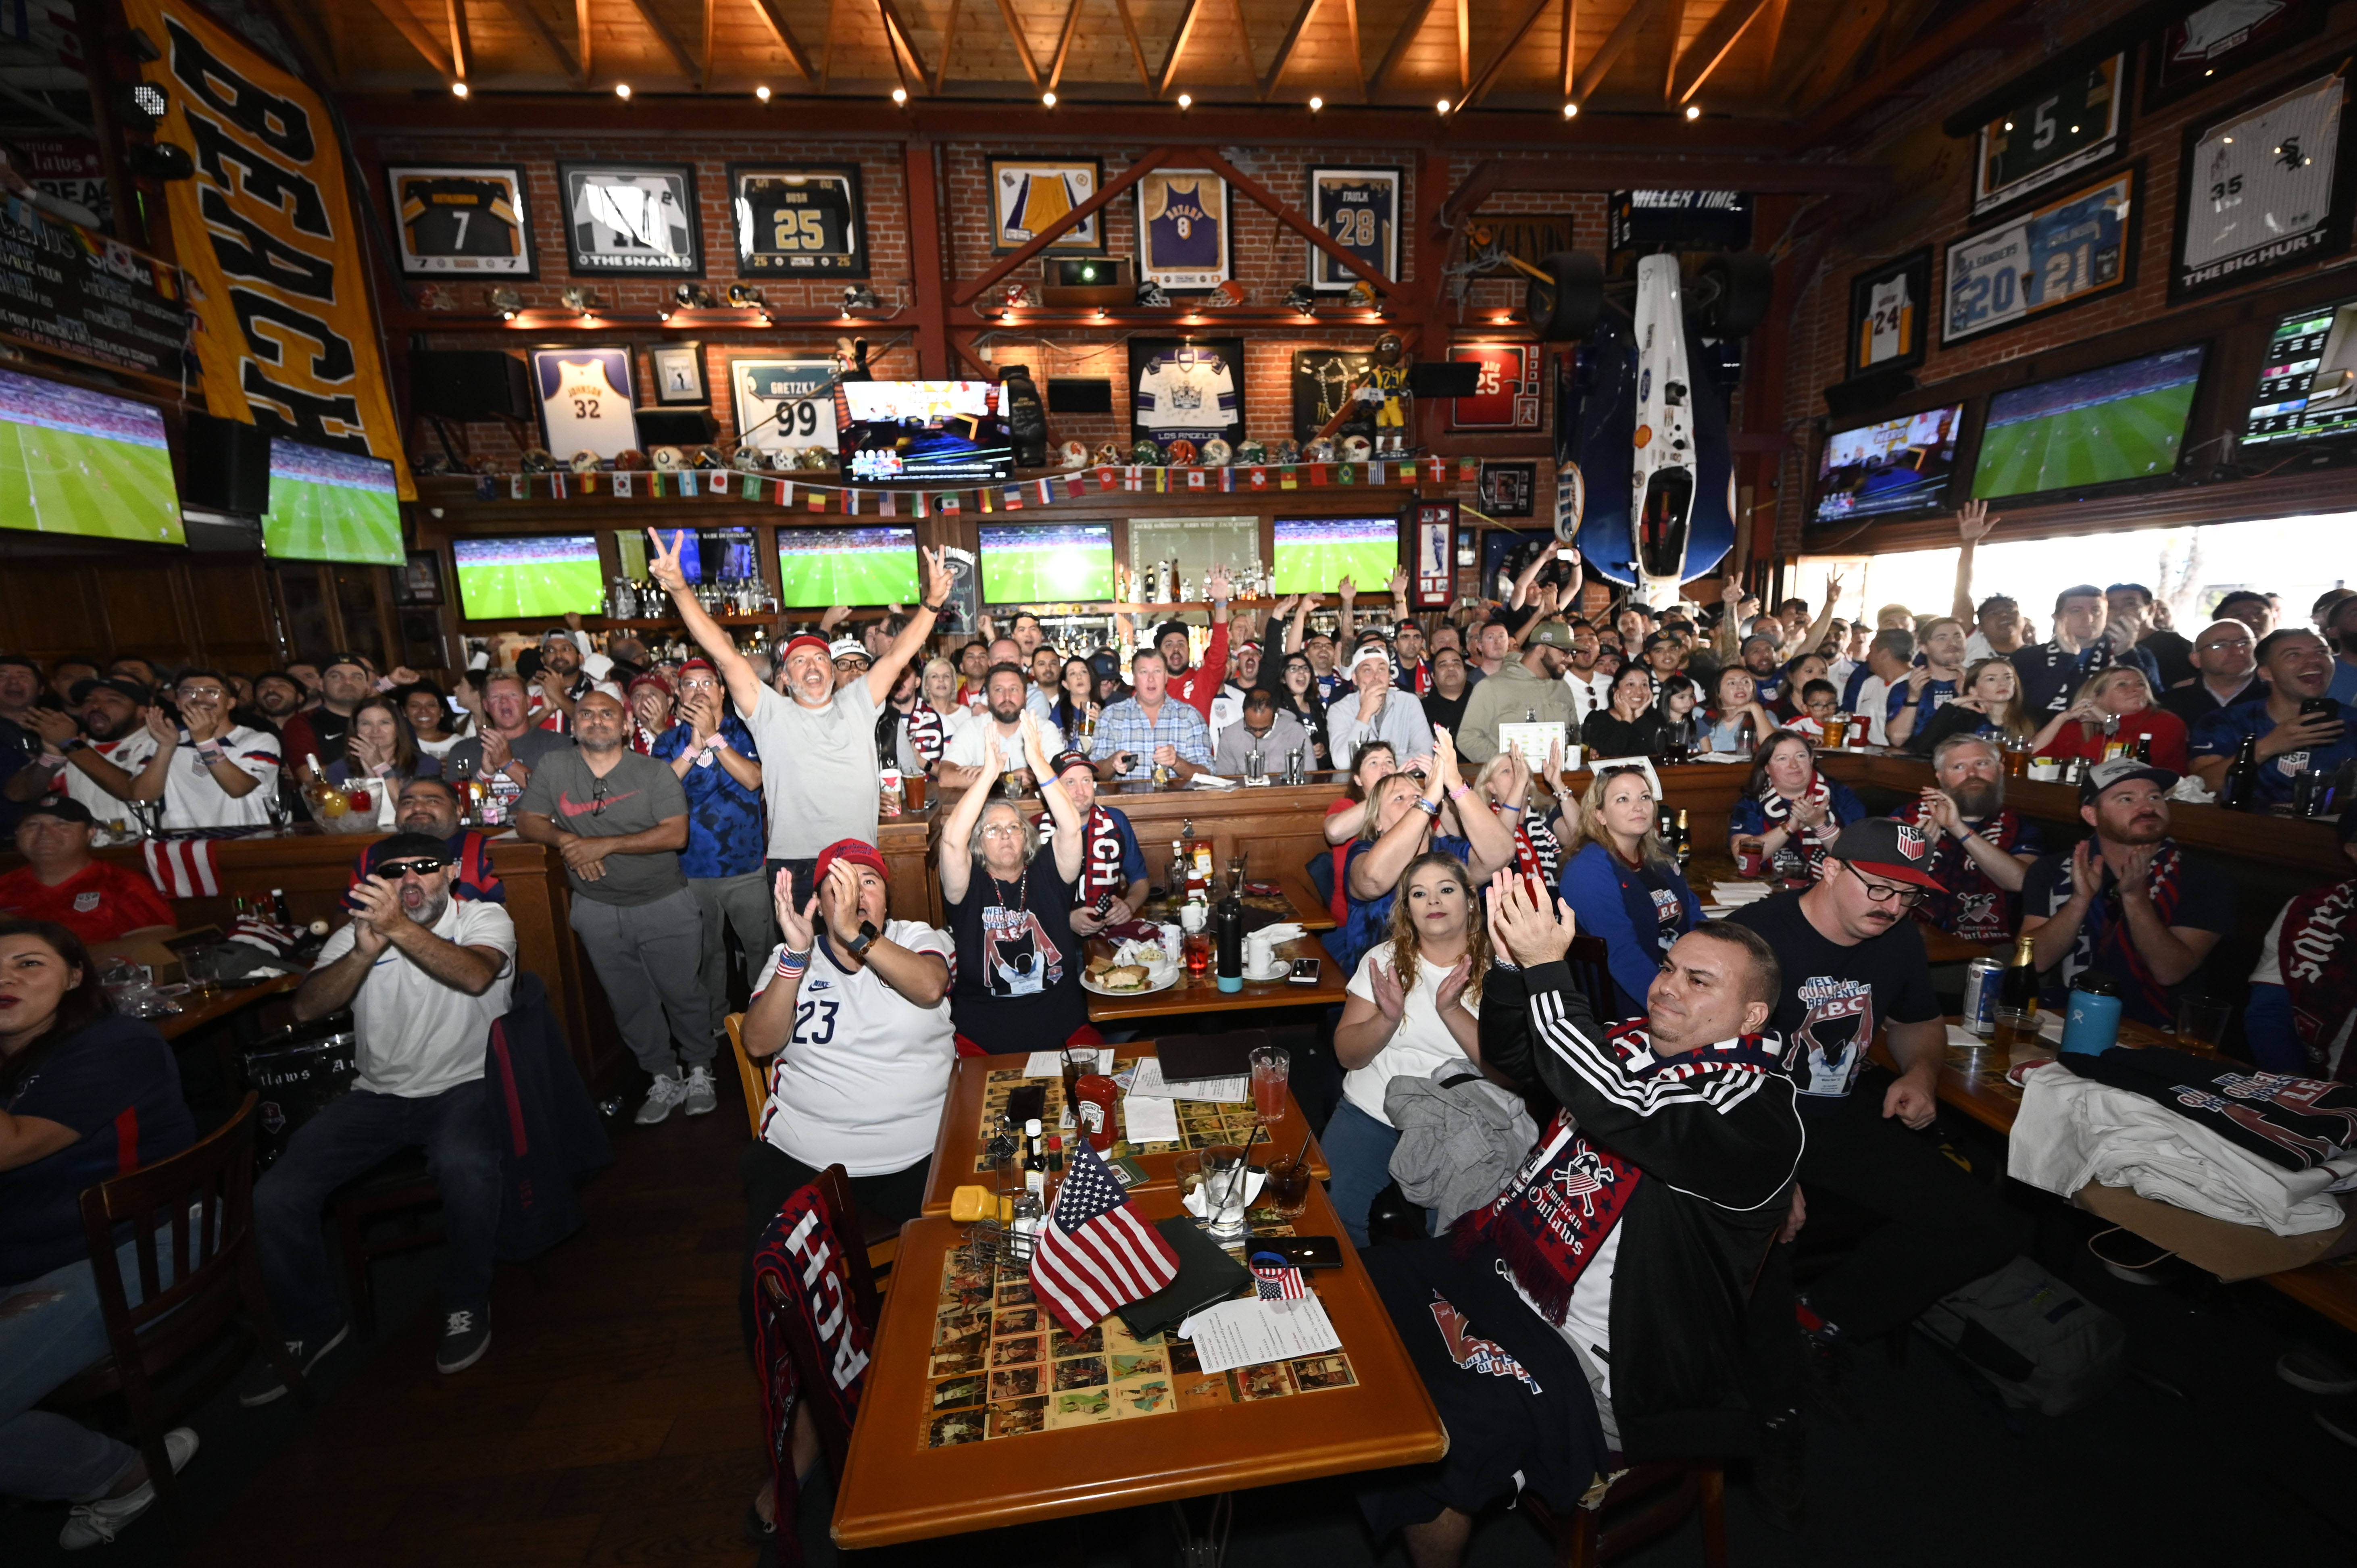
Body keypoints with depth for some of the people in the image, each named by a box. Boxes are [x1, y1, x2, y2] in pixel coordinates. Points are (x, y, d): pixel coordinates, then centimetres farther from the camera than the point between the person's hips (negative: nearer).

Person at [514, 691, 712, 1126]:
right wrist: (565, 839, -16)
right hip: (597, 908, 3)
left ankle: (700, 1072, 26)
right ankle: (664, 1079, 30)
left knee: (684, 993, 6)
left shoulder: (655, 772, -7)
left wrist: (606, 845, -21)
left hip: (664, 904, -3)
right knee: (630, 1003, 13)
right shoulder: (553, 768, 3)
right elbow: (526, 821, 4)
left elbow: (676, 834, -16)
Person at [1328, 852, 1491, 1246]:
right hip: (1370, 1115, 2)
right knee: (1338, 1217, -16)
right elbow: (1347, 1054, 2)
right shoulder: (1384, 959, 6)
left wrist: (1451, 1010, -24)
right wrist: (1388, 1018, -18)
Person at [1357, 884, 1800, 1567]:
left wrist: (1548, 968, -34)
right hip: (1499, 1264, 8)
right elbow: (1509, 1055, 7)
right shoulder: (1637, 1042, 6)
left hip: (1588, 1355, -8)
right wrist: (1510, 961, -10)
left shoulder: (1757, 1110, -18)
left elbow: (1613, 1105, -34)